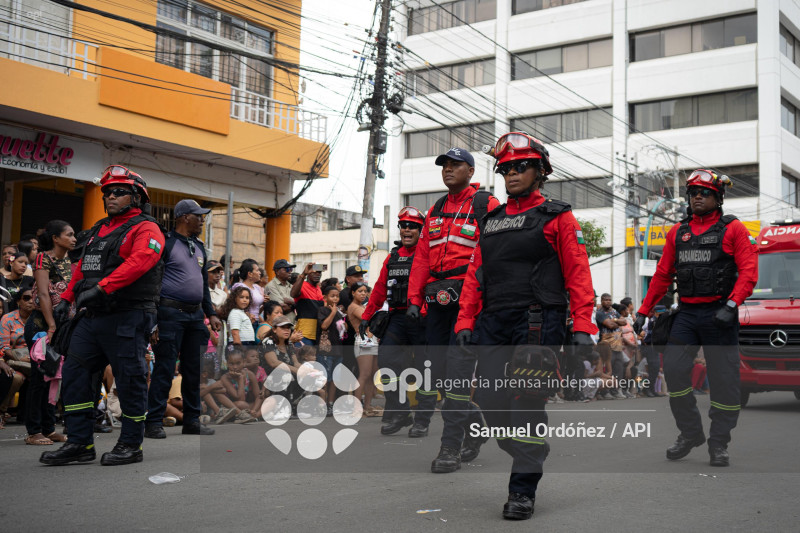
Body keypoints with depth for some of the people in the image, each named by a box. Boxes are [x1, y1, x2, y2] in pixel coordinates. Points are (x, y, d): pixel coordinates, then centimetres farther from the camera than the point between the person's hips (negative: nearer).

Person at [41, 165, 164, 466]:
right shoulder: (99, 231, 22)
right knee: (74, 374, 4)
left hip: (127, 319, -8)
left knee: (130, 379, -3)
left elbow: (139, 261, -22)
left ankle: (131, 445, 9)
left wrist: (101, 288, -29)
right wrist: (66, 299, 16)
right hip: (93, 317, 8)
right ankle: (80, 443, 10)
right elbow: (82, 268, 26)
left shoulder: (145, 229, -4)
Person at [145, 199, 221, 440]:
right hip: (171, 313, -7)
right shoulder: (166, 243, -5)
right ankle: (153, 422, 0)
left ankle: (192, 420, 18)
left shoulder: (199, 247, 18)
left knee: (194, 370, 10)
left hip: (195, 315, 7)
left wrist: (211, 313, 16)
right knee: (164, 369, -6)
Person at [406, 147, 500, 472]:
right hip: (437, 299, 7)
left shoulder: (486, 205, 1)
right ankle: (473, 422, 27)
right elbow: (422, 257, 18)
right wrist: (414, 298, 11)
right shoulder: (436, 210, 20)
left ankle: (451, 447, -4)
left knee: (457, 368, -9)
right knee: (437, 365, 8)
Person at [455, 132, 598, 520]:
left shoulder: (557, 217, 6)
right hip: (493, 324, 5)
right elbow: (475, 274, 18)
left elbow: (578, 274, -2)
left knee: (526, 404, -7)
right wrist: (466, 321, 8)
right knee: (489, 403, 1)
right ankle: (531, 457, 24)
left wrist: (582, 326, -11)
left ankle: (523, 491, 2)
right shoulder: (491, 221, 21)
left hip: (538, 323, -5)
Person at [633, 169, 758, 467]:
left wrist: (731, 305, -21)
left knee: (723, 380, 0)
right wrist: (644, 311, 13)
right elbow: (662, 275, 17)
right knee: (673, 370, -4)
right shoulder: (677, 232, 14)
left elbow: (748, 271, -8)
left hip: (719, 314, -4)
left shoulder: (733, 229, 1)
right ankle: (691, 433, 13)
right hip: (686, 314, 4)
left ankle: (719, 443, 12)